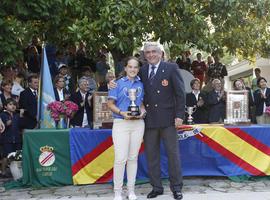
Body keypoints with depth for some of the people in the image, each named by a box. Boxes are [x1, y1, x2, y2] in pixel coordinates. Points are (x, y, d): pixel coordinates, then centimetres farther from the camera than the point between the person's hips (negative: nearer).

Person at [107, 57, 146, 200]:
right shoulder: (118, 83, 1)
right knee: (120, 159, -8)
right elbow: (110, 104, -1)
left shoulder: (141, 85, 12)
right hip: (121, 123, -3)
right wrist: (122, 113, -15)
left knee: (133, 158, 8)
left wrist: (143, 111, -3)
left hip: (138, 123, 4)